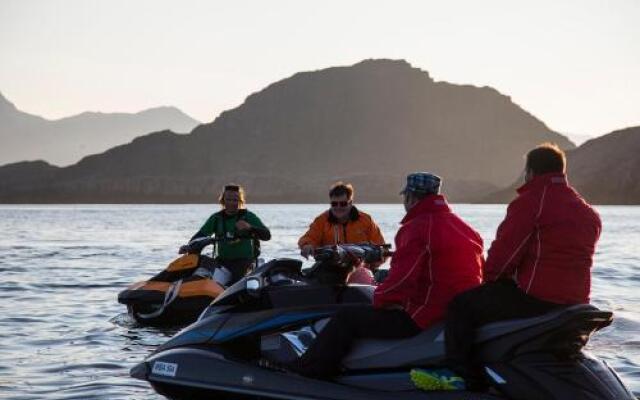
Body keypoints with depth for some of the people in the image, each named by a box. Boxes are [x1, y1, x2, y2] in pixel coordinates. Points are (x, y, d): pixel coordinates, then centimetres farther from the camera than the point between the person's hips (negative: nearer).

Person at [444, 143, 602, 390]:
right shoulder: (589, 213, 16)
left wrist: (490, 276, 8)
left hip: (535, 300, -9)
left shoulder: (530, 202, -11)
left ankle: (462, 376, -6)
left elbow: (504, 251, -13)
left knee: (461, 305, 0)